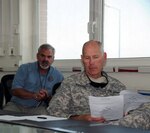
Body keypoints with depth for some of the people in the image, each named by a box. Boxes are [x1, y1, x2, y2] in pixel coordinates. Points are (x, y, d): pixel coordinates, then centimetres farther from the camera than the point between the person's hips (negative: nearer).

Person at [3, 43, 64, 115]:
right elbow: (15, 90, -5)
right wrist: (33, 95, -21)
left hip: (38, 108, -1)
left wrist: (47, 98, -18)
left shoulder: (58, 76, 7)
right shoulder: (24, 68, 5)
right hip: (17, 105, 1)